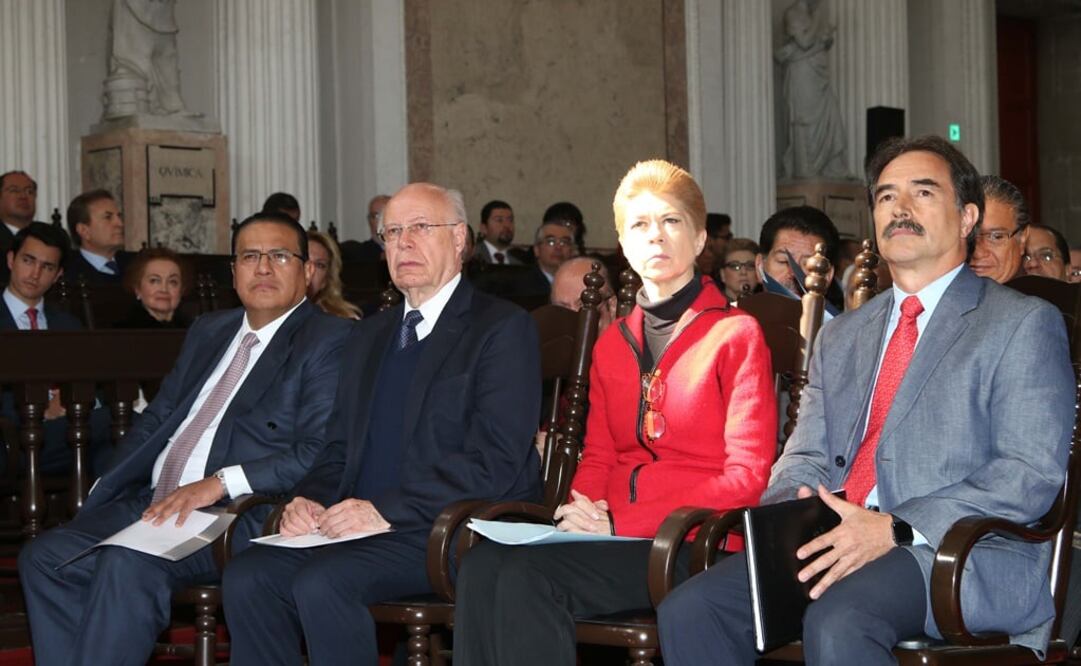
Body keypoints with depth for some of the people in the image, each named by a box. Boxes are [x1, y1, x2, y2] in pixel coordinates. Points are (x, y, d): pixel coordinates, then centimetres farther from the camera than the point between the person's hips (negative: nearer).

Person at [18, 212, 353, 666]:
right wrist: (107, 491, 9)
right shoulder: (208, 331, 22)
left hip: (240, 516, -8)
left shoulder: (330, 341, -4)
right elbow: (155, 420, 25)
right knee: (45, 557, -11)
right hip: (153, 504, 8)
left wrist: (221, 483, -21)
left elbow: (323, 453, -15)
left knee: (128, 564, -30)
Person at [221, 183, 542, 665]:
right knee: (248, 577, -17)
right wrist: (310, 499, -1)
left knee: (322, 581, -29)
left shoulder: (503, 328, -3)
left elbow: (493, 462, -14)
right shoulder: (370, 335, 22)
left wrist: (386, 511, -19)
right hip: (361, 525, 7)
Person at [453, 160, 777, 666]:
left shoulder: (736, 335, 1)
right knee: (482, 565, -25)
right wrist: (581, 512, -5)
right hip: (614, 535, 5)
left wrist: (621, 524, -14)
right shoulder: (613, 344, 20)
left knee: (528, 575, -29)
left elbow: (746, 477, -6)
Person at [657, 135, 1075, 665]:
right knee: (688, 609, -20)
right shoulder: (841, 335, 26)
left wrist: (897, 530, -17)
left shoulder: (1023, 324, 6)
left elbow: (1033, 473, -6)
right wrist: (794, 509, -5)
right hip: (833, 543, 6)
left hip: (960, 556, -5)